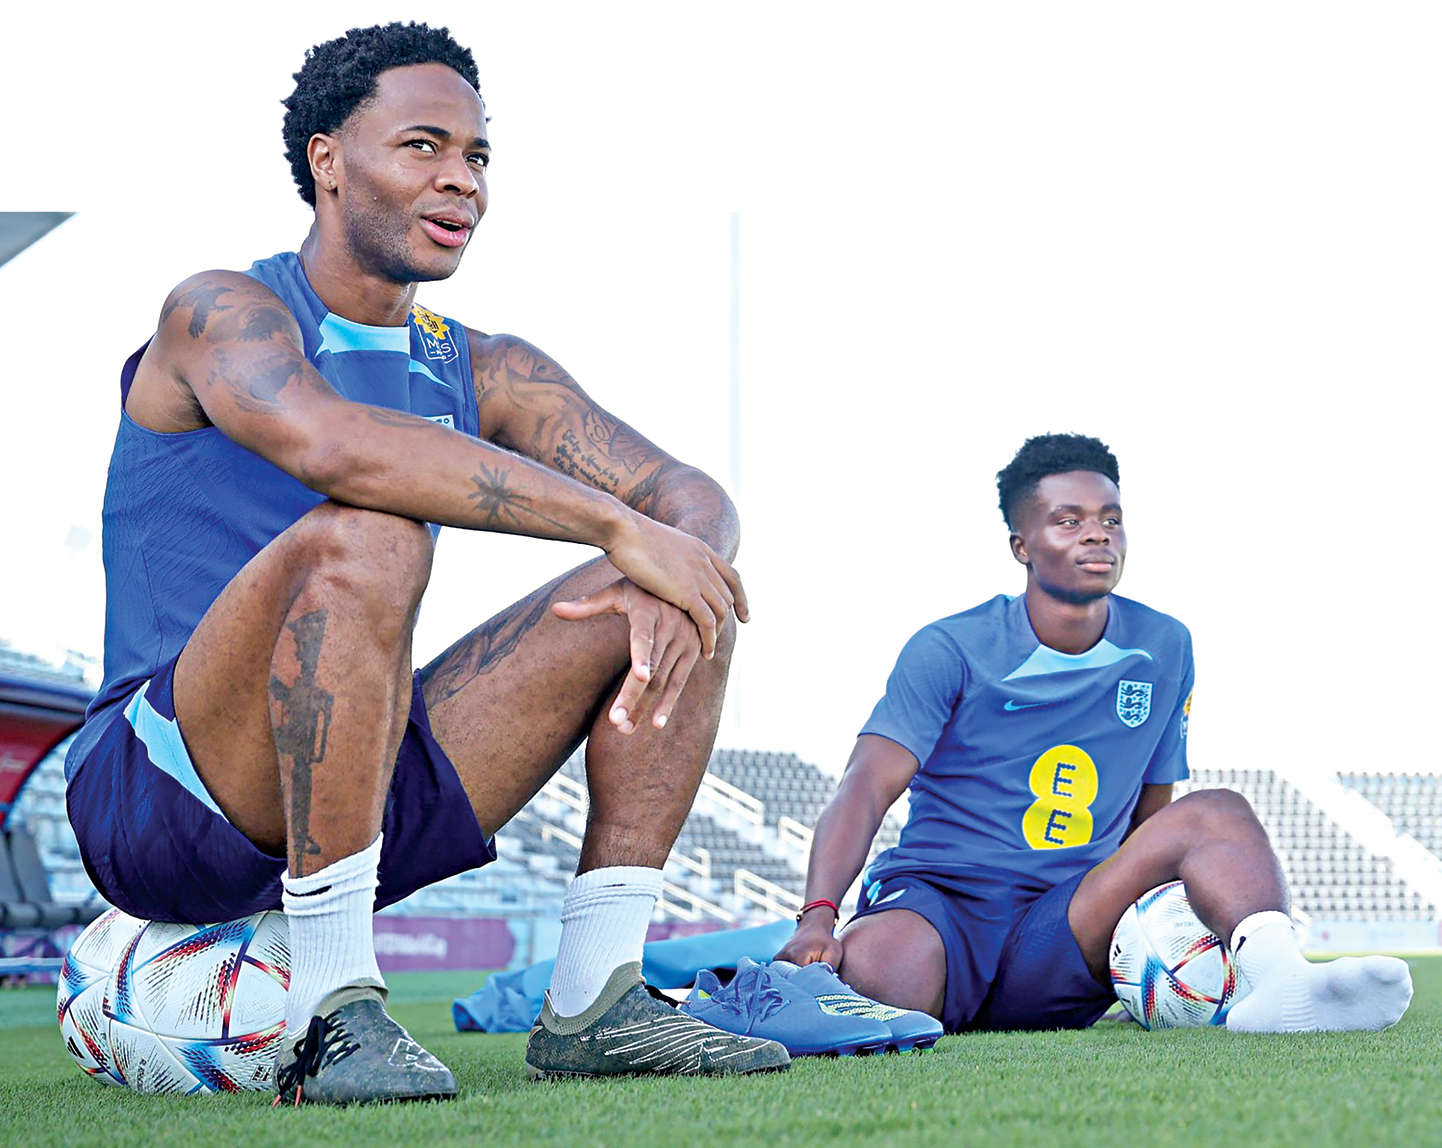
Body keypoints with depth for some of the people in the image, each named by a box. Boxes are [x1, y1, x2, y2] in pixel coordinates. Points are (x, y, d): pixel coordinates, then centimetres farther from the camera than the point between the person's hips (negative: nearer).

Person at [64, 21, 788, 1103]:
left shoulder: (484, 371, 12)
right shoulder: (221, 314, -8)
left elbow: (695, 500, 5)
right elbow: (335, 446, -31)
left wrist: (671, 581, -21)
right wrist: (623, 527, -29)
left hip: (359, 801, 7)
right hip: (160, 798, -7)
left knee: (675, 596, -1)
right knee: (363, 537, -34)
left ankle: (596, 999, -8)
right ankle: (334, 1015, -31)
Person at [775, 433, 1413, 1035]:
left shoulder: (1163, 650, 10)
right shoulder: (949, 650, -3)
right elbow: (866, 790, -13)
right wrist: (818, 917, -30)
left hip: (1060, 946, 4)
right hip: (934, 898, -4)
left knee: (1216, 813, -19)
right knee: (873, 973, -42)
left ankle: (1278, 981, -48)